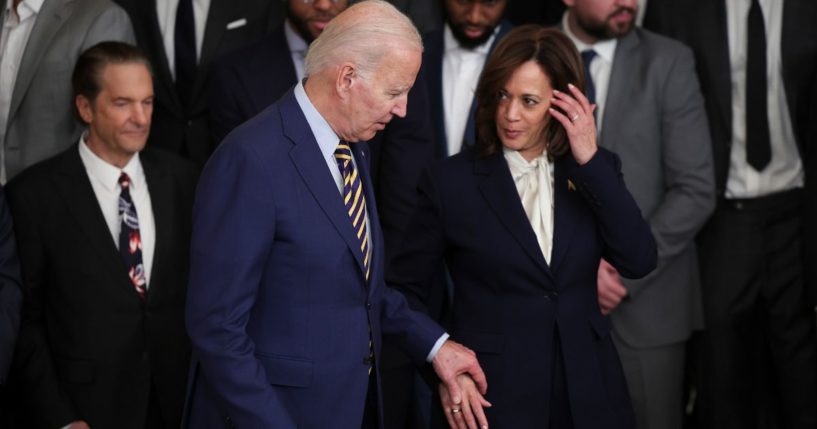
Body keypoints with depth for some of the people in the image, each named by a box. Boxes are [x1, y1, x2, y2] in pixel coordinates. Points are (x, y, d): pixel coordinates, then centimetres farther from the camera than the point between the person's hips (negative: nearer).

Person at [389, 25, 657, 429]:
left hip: (588, 394, 3)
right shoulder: (451, 181, -5)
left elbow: (639, 262, -11)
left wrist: (589, 161, -14)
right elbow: (405, 289, 1)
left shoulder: (595, 169, 2)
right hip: (493, 397, -3)